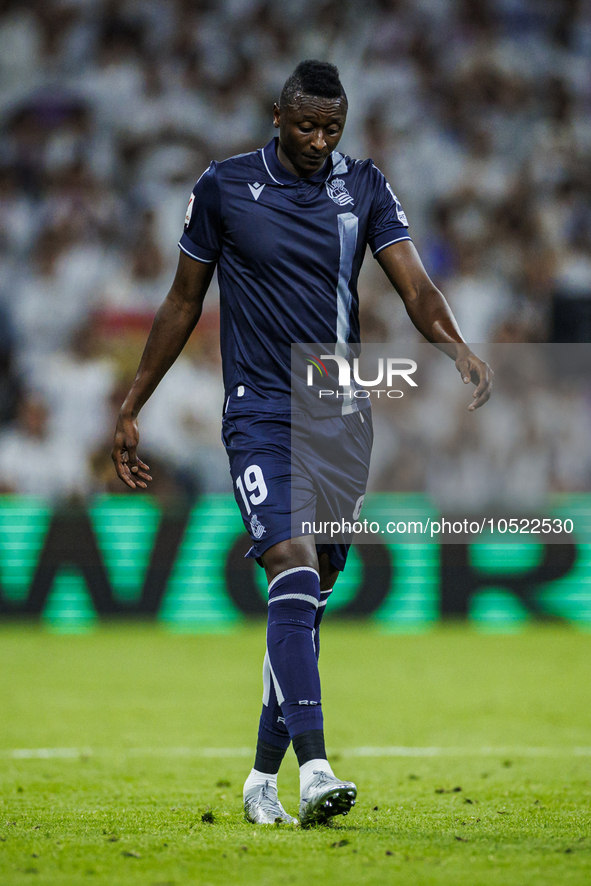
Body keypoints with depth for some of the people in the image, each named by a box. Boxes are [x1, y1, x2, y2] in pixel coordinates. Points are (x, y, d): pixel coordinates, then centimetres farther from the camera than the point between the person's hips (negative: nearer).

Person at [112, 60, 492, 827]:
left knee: (310, 599, 7)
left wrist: (459, 348, -25)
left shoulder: (364, 187, 5)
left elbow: (414, 286, -4)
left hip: (340, 419, 3)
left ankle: (264, 776, 19)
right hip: (260, 416, -3)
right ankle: (314, 769, -31)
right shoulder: (224, 187, 0)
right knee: (294, 572, -22)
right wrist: (132, 407, 10)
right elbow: (184, 301, 9)